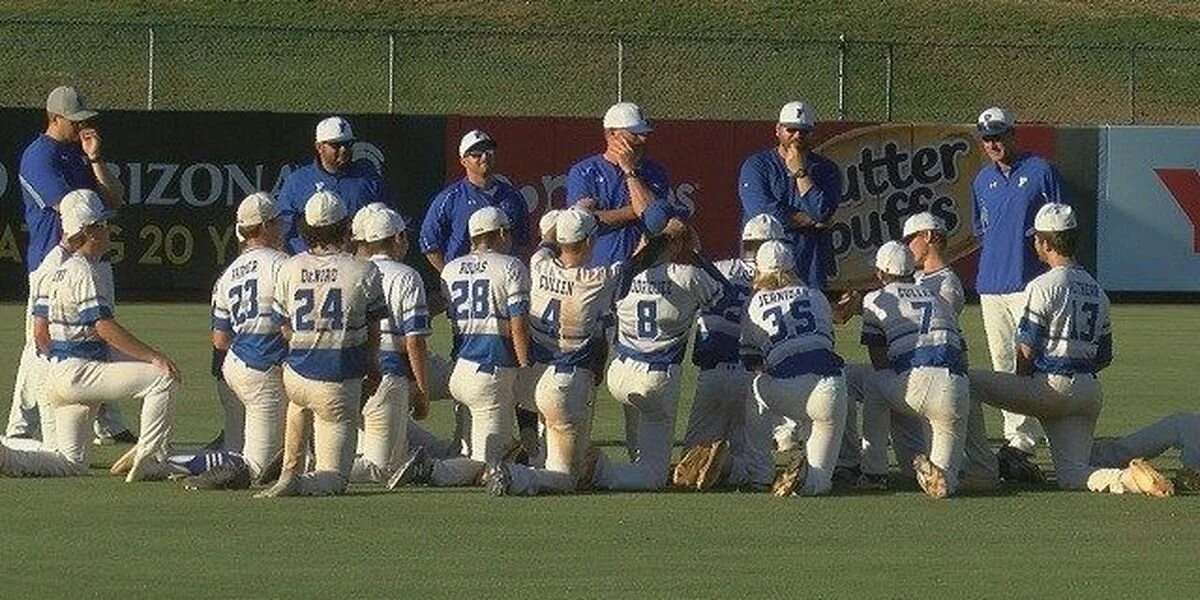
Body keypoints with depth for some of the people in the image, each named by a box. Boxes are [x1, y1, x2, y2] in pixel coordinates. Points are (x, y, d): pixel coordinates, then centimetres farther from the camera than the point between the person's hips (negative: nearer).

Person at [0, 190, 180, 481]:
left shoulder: (57, 274, 16)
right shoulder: (89, 272, -13)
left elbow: (40, 334, 17)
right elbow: (105, 328, -21)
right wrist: (153, 357, -21)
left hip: (57, 373, 10)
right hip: (79, 373, -10)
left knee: (71, 463, 13)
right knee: (162, 378, -14)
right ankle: (152, 461, -16)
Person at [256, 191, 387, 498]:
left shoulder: (289, 269, 0)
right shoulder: (364, 271, -8)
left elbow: (286, 331, 8)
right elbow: (373, 333, 5)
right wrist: (372, 369, 24)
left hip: (296, 374, 3)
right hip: (340, 384, -3)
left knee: (299, 402, 42)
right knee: (334, 478, 9)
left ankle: (289, 472, 23)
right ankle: (299, 483, -25)